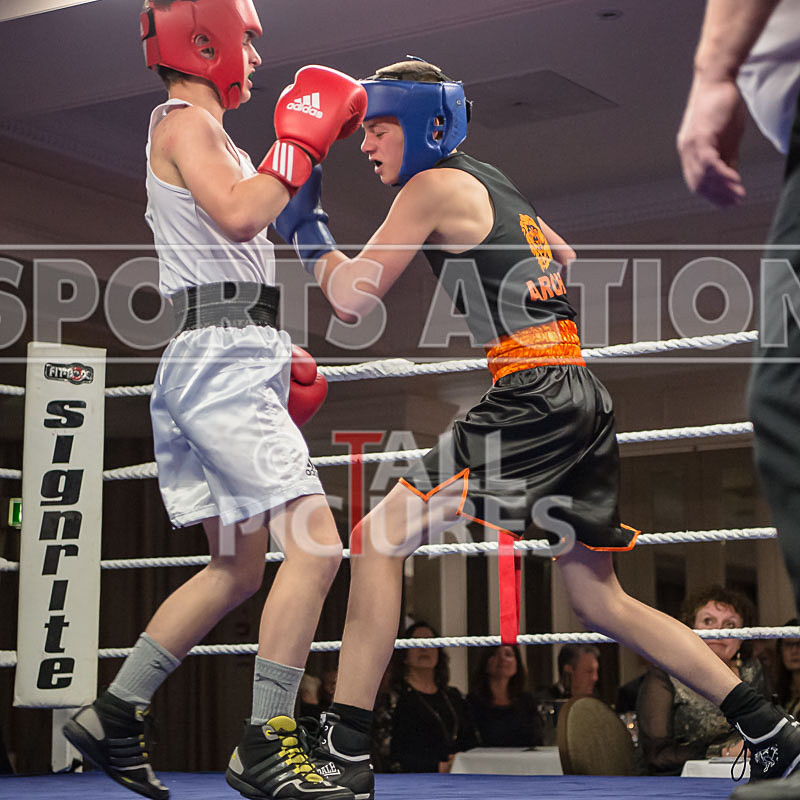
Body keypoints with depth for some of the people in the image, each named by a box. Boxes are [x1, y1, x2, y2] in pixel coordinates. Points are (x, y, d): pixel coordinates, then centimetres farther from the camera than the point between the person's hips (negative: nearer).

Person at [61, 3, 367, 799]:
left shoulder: (201, 132, 26)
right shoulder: (185, 122, -6)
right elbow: (238, 215, -25)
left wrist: (272, 358, 25)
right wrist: (300, 142, -13)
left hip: (220, 364, 10)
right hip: (221, 359, -10)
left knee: (237, 569, 12)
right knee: (315, 545, -15)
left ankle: (113, 716, 16)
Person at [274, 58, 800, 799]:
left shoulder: (433, 186, -3)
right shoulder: (492, 185, 22)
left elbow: (353, 299, -4)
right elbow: (569, 262, 36)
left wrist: (304, 226, 9)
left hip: (536, 397, -9)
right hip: (585, 399, 9)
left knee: (379, 536, -7)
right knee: (602, 603, 15)